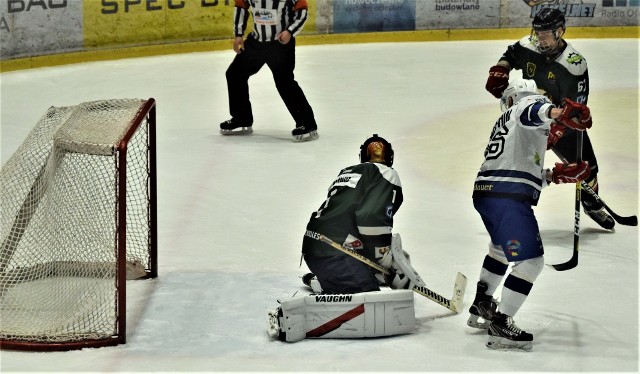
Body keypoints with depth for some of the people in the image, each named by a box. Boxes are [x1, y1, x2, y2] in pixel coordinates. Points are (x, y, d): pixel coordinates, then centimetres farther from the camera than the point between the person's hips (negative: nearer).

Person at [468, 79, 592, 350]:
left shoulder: (503, 124, 31)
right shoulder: (529, 103, 6)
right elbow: (534, 110, -22)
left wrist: (555, 175, 25)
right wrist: (559, 113, -42)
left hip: (484, 194, 9)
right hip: (508, 198, -9)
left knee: (502, 247, 34)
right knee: (530, 261, -9)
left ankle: (481, 306, 44)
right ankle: (500, 326, -10)